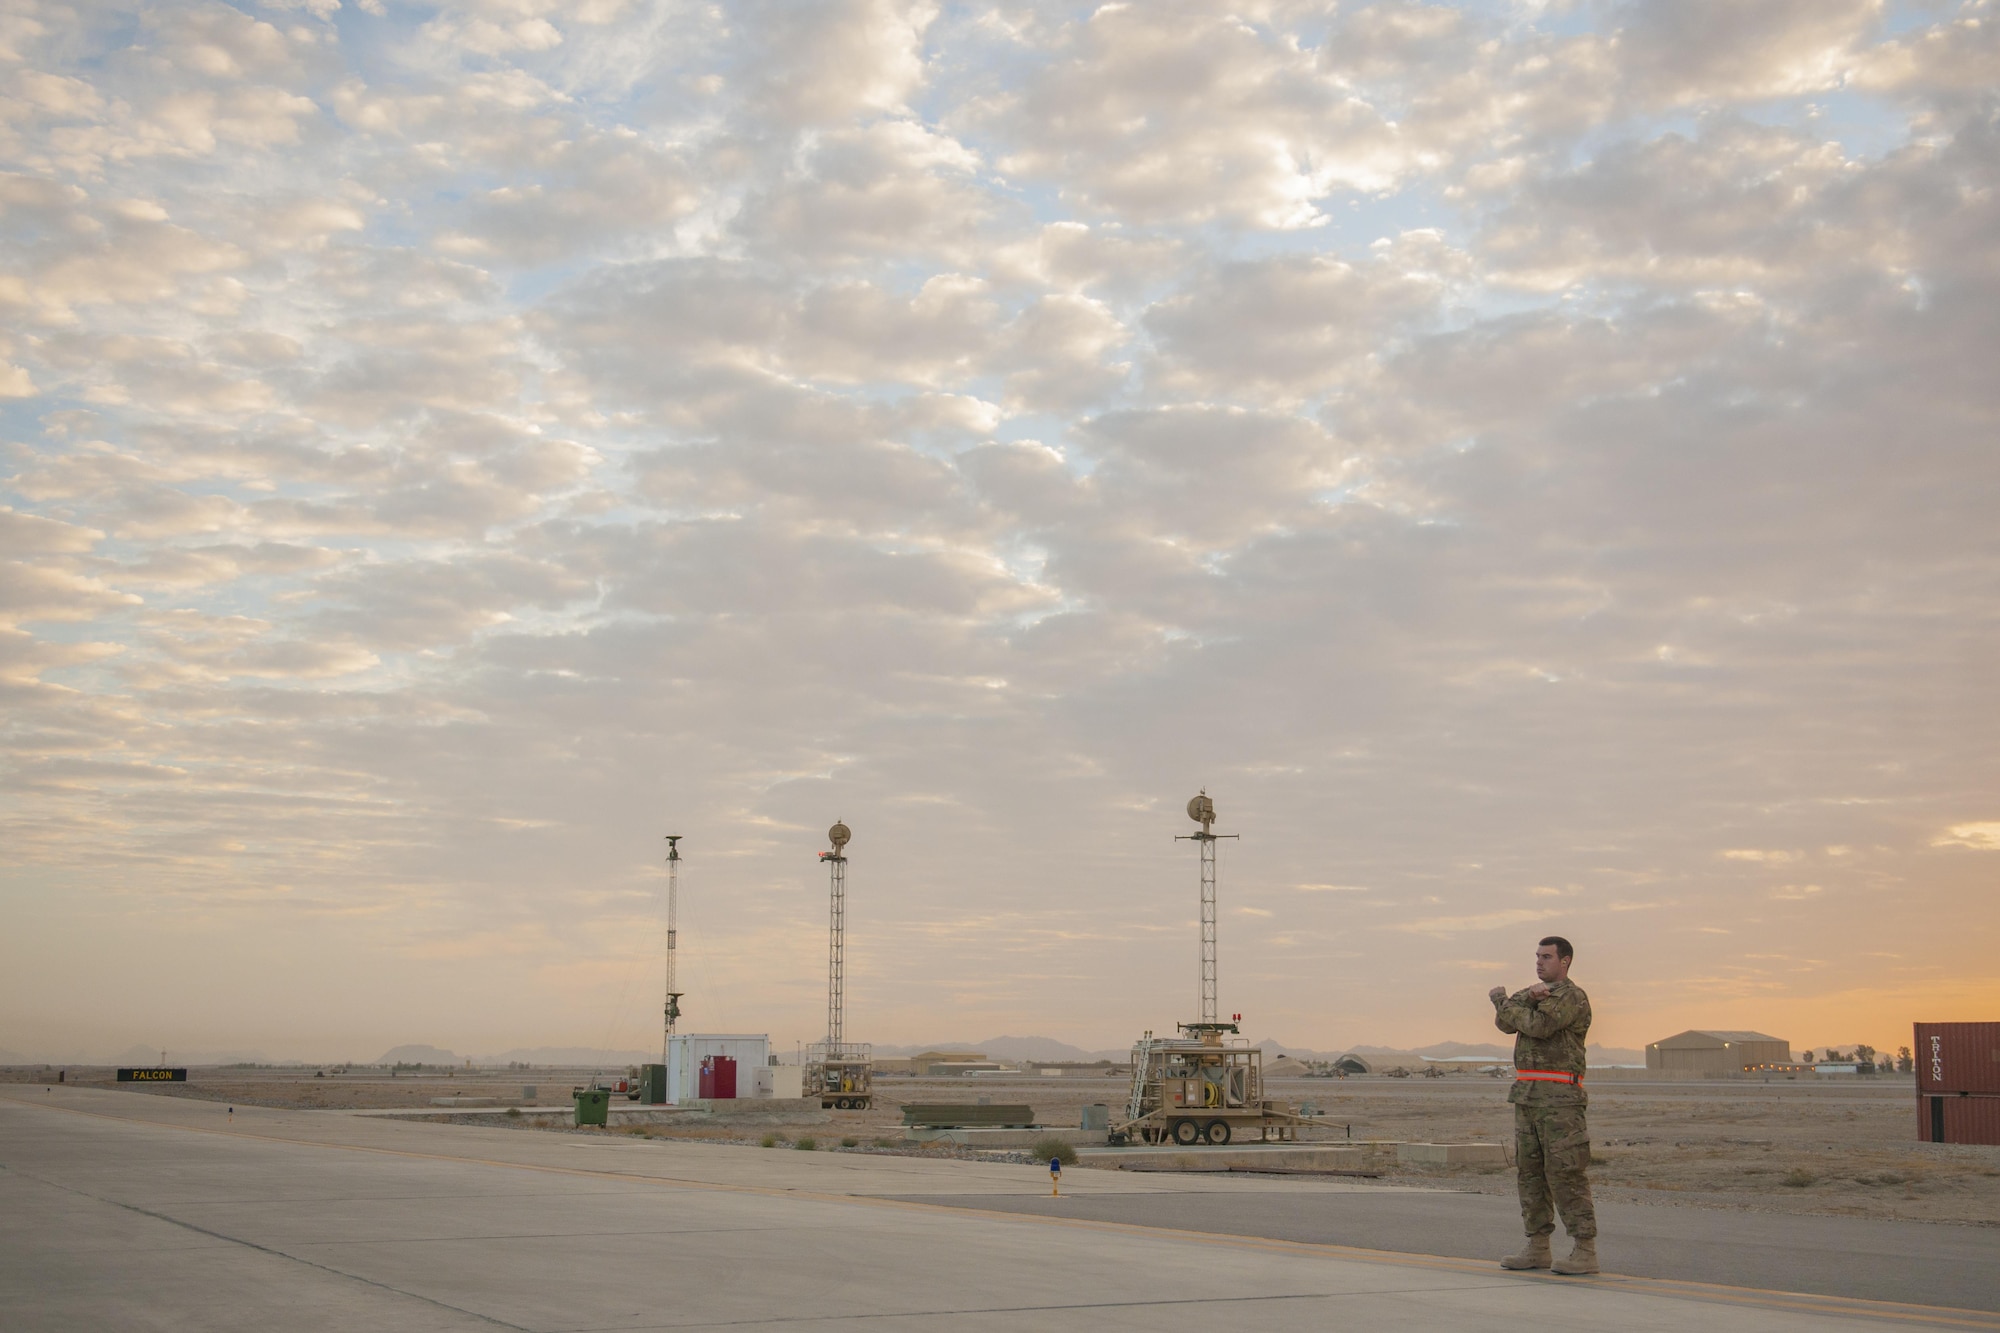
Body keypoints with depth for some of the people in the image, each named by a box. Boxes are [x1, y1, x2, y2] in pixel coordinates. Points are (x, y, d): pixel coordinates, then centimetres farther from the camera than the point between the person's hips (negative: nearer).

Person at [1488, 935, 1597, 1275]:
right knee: (1530, 1172, 8)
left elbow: (1539, 1025, -21)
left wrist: (1502, 1000, -6)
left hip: (1559, 1097, -8)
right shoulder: (1532, 993, 19)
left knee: (1565, 1173, -10)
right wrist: (1528, 998, -16)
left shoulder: (1573, 997, -7)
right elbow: (1504, 1022, 1)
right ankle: (1537, 1249, 14)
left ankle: (1585, 1252, -7)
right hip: (1527, 1096, 8)